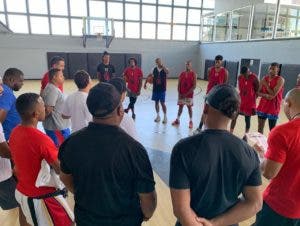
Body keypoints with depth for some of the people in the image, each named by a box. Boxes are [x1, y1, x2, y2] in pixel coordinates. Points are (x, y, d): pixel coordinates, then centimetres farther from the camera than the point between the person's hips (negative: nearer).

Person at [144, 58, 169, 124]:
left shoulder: (164, 69, -7)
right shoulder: (154, 69, 3)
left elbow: (167, 72, -31)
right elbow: (149, 76, 13)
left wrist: (162, 65, -35)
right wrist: (145, 83, 10)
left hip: (162, 89, -3)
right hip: (155, 89, 4)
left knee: (162, 103, -3)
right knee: (156, 102, 10)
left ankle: (165, 117, 11)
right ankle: (158, 116, 24)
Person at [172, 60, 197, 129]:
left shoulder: (193, 74, -7)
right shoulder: (182, 74, 7)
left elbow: (194, 86, -12)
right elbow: (179, 84, 6)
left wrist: (187, 93, -16)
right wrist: (179, 93, -5)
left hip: (189, 94, -4)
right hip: (181, 94, 4)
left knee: (189, 107, 3)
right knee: (180, 106, 11)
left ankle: (191, 122, 13)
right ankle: (177, 120, 22)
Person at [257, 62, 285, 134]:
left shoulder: (280, 80, -10)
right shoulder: (264, 78, 5)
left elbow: (273, 94, -18)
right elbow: (258, 92, 4)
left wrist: (266, 84, -12)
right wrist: (266, 95, -15)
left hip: (273, 108, -5)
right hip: (262, 106, 5)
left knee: (272, 130, 1)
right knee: (260, 128, 12)